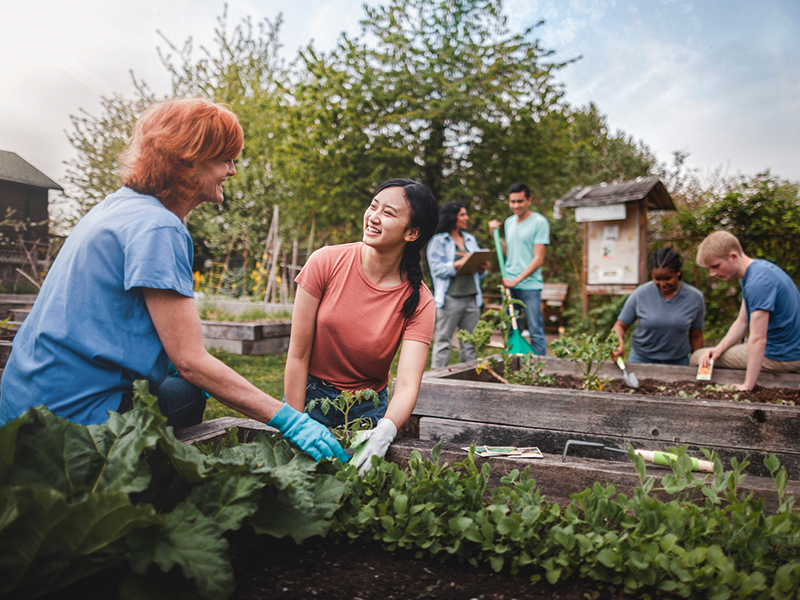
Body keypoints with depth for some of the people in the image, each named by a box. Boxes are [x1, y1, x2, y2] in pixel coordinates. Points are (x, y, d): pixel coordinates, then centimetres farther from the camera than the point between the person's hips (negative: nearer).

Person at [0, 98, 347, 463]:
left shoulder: (118, 205, 10)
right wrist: (287, 420, -23)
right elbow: (191, 361, -24)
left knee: (188, 395, 16)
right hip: (72, 413, -10)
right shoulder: (157, 228, -20)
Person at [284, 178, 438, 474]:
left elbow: (408, 384, -23)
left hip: (368, 410, 1)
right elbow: (298, 354, -12)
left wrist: (385, 431, -44)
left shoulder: (418, 301, -15)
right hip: (310, 395, 0)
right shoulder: (326, 262, -16)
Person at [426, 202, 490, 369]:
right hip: (450, 298, -5)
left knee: (469, 342, 7)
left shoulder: (470, 239, 20)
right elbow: (437, 269, -9)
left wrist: (483, 268, -2)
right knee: (443, 341, -4)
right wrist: (460, 264, -19)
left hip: (471, 298, 6)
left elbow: (478, 268, 21)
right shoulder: (438, 241, 1)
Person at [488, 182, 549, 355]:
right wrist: (496, 234, 9)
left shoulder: (539, 222, -5)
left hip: (529, 285, -6)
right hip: (509, 284, 6)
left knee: (536, 332, -3)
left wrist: (517, 280, -15)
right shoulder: (509, 222, 15)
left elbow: (538, 259, -9)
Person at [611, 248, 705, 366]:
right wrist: (619, 344, -23)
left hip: (678, 361, 1)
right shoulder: (641, 294, -8)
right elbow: (621, 325, -3)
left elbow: (696, 336, 5)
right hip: (641, 359, -1)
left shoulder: (695, 298, -4)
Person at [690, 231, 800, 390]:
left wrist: (747, 386, -28)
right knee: (707, 357, 25)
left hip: (779, 358, -10)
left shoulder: (758, 282, -28)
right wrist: (718, 349, -5)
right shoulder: (757, 269, 6)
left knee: (697, 358, -6)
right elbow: (742, 323, 9)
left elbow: (758, 339, -29)